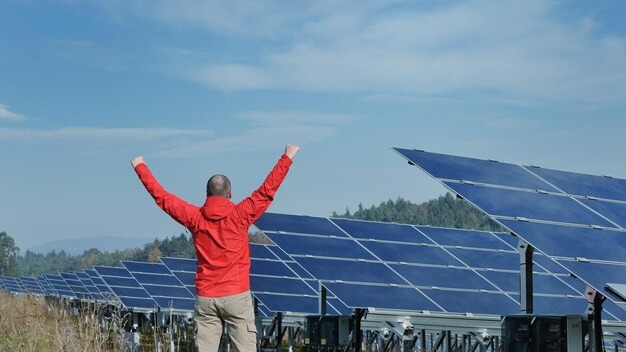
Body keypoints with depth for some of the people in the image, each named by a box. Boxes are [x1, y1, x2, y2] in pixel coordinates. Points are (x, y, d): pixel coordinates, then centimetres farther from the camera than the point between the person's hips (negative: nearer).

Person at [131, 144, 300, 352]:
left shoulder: (195, 218, 2)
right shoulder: (240, 215, -5)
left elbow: (161, 196, 9)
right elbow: (267, 190, 0)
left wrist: (140, 168, 20)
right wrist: (287, 158, 7)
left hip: (205, 297, 3)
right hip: (237, 296, -3)